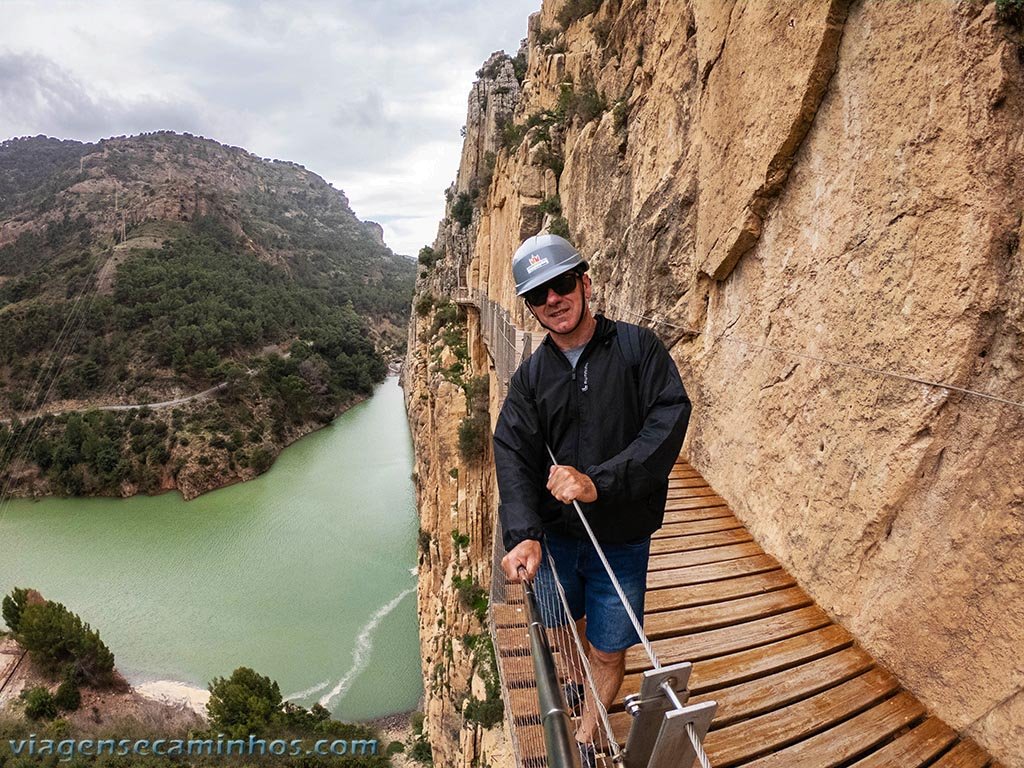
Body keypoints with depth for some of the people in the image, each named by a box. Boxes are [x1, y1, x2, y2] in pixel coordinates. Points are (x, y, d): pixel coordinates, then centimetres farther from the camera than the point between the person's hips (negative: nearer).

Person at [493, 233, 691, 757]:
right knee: (563, 626, 25)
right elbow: (512, 455, -12)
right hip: (554, 533, 3)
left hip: (621, 540, -2)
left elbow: (669, 421, -21)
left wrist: (599, 482, -31)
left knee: (609, 654, 12)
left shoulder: (636, 347, -11)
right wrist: (522, 534, -27)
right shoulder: (530, 376, -3)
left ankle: (585, 740, 43)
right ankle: (577, 679, 61)